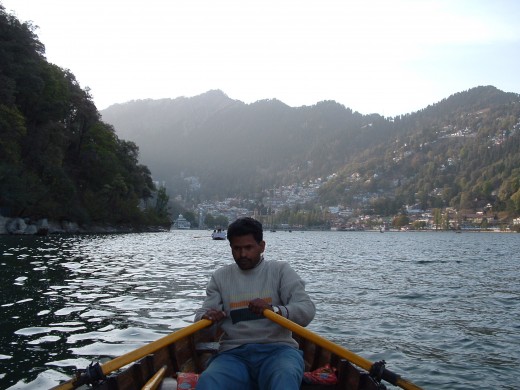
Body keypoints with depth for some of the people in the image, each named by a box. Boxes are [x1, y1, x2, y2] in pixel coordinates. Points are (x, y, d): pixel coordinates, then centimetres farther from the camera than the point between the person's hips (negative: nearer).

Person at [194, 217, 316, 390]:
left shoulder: (281, 270, 7)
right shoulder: (220, 276, 15)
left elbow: (307, 311, -5)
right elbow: (201, 315, 12)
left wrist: (274, 309, -25)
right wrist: (207, 317, -14)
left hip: (277, 349, -1)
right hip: (233, 353, 1)